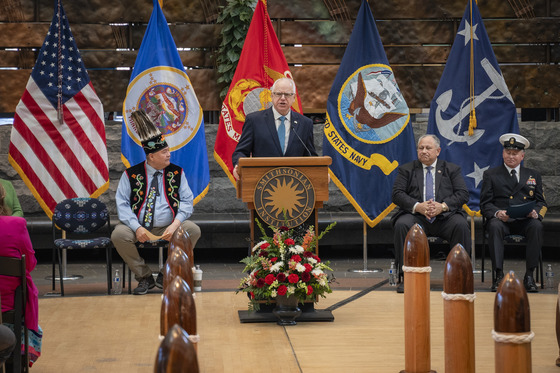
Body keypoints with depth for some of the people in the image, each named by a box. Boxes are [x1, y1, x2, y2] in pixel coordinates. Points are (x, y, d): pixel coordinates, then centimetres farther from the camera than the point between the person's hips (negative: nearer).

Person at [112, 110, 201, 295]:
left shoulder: (176, 172, 4)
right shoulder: (131, 174, -1)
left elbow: (187, 201, 1)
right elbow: (122, 204, -4)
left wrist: (175, 224, -17)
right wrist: (136, 227, -20)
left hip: (168, 228, 1)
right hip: (139, 227, -1)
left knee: (193, 230, -25)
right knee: (118, 235, -30)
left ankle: (166, 275, -8)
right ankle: (145, 277, -10)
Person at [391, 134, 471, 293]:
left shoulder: (452, 169, 17)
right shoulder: (406, 169, 16)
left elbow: (463, 194, 4)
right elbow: (397, 194, 3)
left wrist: (443, 206, -14)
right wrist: (417, 206, -15)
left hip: (444, 216, 0)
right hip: (416, 216, 0)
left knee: (461, 225, -31)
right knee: (401, 225, -32)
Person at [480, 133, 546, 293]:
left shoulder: (533, 175, 21)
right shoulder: (490, 175, 15)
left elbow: (541, 202, 15)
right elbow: (485, 203, 6)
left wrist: (536, 212, -11)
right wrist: (497, 213, -18)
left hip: (525, 221, 1)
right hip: (501, 220, -1)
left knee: (537, 226, -33)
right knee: (494, 226, -36)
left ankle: (529, 275, -29)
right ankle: (498, 275, -36)